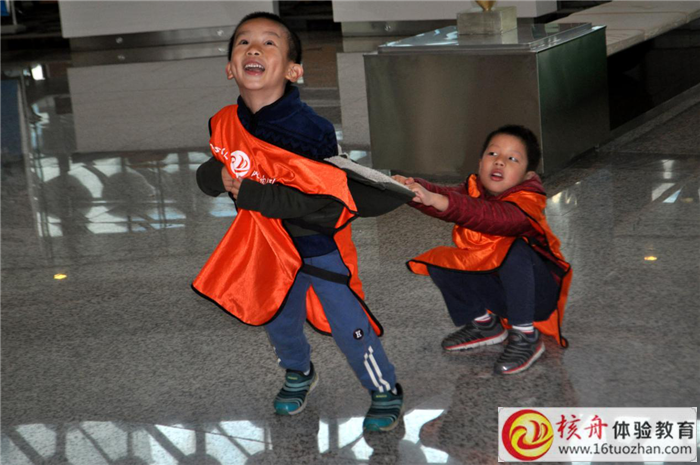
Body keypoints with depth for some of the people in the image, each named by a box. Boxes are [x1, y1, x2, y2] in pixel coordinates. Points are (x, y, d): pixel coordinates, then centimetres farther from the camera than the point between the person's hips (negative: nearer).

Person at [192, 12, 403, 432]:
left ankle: (386, 392, 29)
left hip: (322, 247, -5)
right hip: (271, 248, 6)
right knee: (278, 321, 23)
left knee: (349, 327, 4)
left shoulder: (309, 130, -28)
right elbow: (209, 175, 5)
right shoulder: (225, 125, -10)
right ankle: (299, 373, 54)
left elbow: (326, 203, -31)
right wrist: (219, 177, -21)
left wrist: (252, 194, -32)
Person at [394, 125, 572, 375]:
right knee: (439, 262, -11)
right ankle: (484, 323, 10)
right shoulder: (473, 189, -4)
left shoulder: (527, 202, -25)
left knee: (514, 251, -35)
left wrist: (439, 201, -61)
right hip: (497, 292, 6)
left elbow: (491, 217, -47)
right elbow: (450, 195, -26)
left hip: (536, 292, -6)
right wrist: (414, 189, -48)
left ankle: (526, 337, -19)